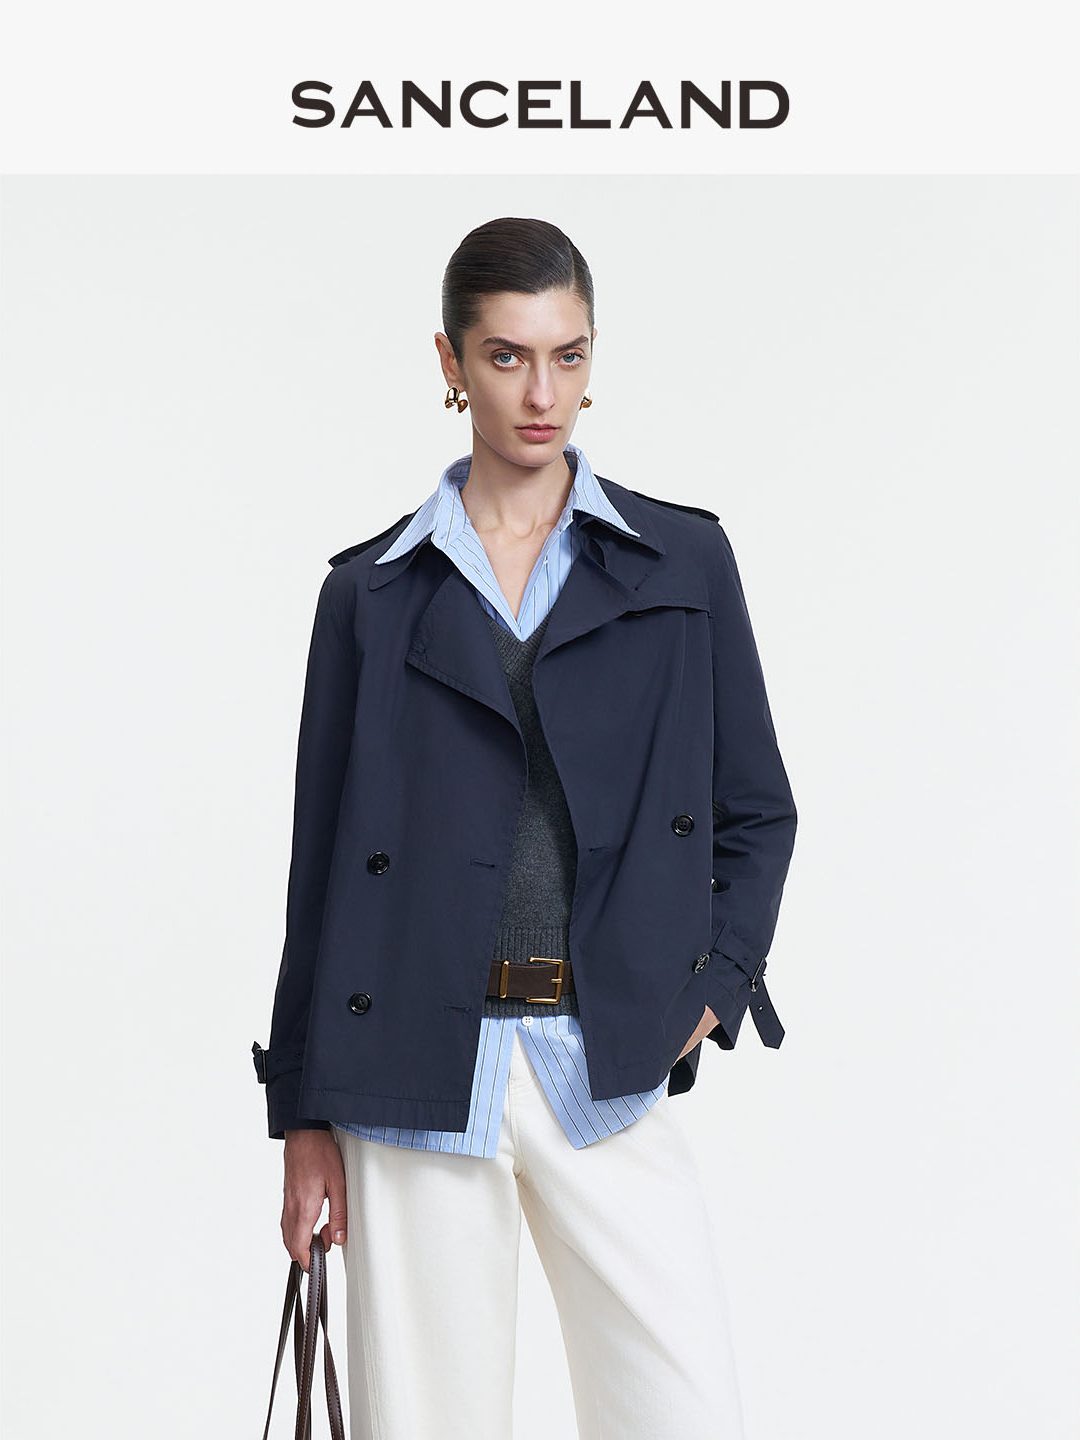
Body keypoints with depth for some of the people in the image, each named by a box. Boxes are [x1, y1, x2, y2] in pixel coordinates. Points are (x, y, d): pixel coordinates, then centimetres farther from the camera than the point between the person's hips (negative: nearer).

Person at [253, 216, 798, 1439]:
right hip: (418, 1081, 0)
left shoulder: (682, 560, 8)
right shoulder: (373, 592, 6)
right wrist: (305, 1119, 5)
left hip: (609, 1071, 0)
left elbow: (758, 812, 14)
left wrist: (711, 991, -1)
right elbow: (323, 863, 7)